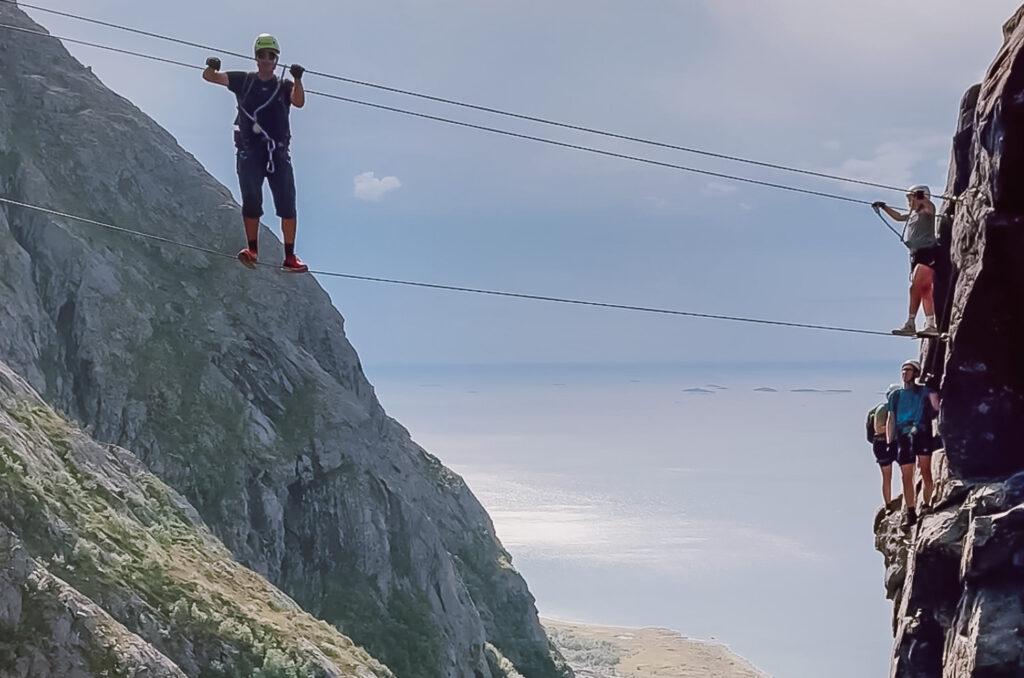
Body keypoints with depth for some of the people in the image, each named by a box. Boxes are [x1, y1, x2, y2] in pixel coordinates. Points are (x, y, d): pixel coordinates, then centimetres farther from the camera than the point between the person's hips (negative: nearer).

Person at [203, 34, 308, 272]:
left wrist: (297, 80, -29)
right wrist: (212, 66, -18)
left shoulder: (284, 86, 9)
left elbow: (299, 102, -11)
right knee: (251, 201, -11)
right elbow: (209, 77, 6)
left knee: (287, 206, -5)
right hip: (249, 152, 0)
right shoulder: (243, 81, 11)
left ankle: (290, 257, -1)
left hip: (279, 153, 0)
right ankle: (252, 250, -1)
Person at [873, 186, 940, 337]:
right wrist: (884, 207, 34)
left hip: (927, 253, -9)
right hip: (917, 255, 9)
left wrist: (921, 197, -42)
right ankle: (931, 325, 1)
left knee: (915, 287, -17)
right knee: (925, 291, 4)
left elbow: (930, 206, -26)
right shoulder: (913, 214, 23)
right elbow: (898, 216, 39)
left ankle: (910, 324, -22)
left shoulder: (927, 211, -2)